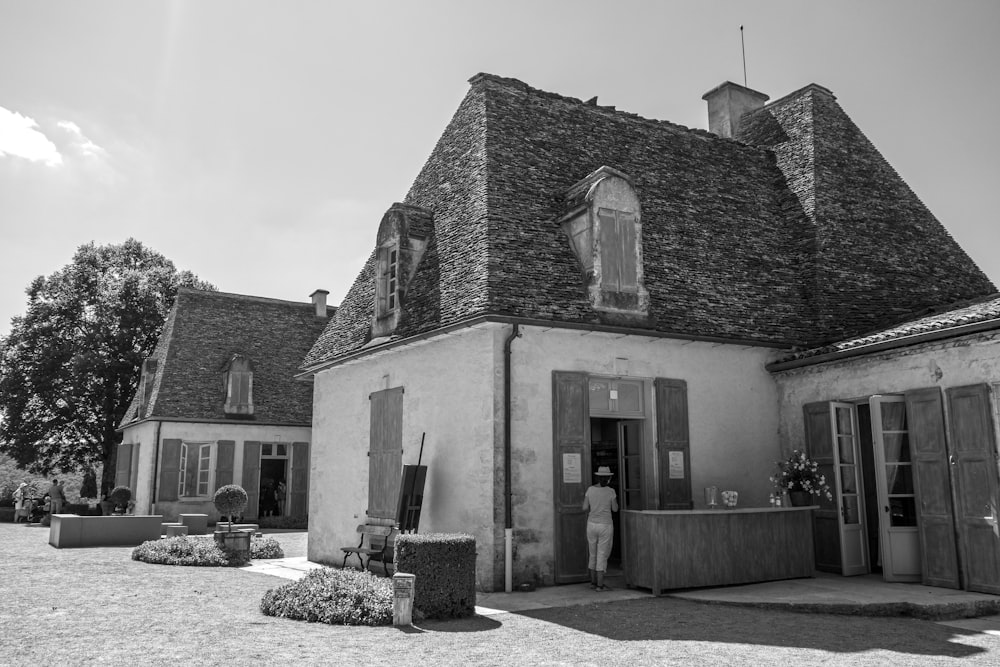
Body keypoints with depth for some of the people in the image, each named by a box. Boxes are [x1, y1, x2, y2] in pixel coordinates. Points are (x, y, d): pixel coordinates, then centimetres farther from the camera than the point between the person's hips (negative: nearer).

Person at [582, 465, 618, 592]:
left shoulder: (590, 490, -2)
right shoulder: (610, 491, -9)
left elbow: (585, 508, -1)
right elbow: (615, 509, 0)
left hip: (591, 525, 3)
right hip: (605, 526, -3)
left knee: (593, 554, 16)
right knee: (602, 555, 2)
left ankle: (593, 582, 22)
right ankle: (600, 585, 2)